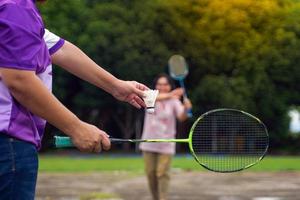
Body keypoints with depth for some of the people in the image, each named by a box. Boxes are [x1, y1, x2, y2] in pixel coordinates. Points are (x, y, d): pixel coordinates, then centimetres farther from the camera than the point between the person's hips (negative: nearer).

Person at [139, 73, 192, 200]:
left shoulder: (174, 101, -5)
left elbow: (181, 117, -21)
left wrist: (186, 109, -46)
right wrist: (169, 95, -48)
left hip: (166, 145, -2)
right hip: (149, 144, 2)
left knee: (162, 174, -9)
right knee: (151, 173, 6)